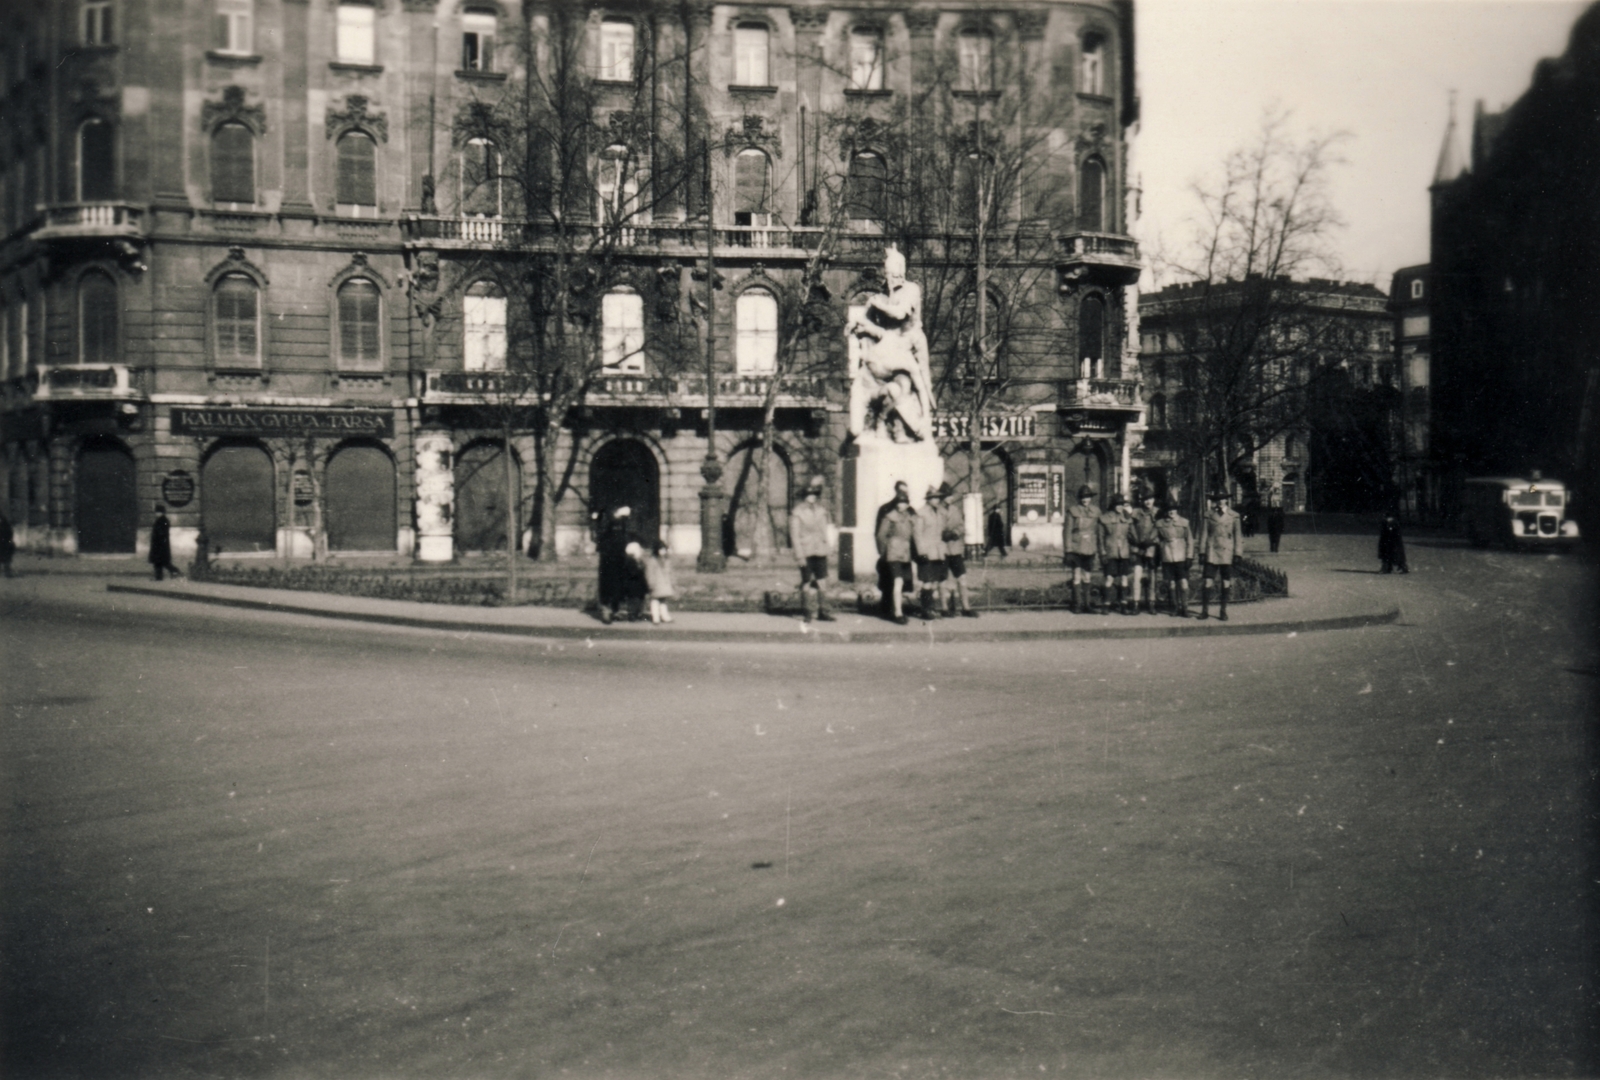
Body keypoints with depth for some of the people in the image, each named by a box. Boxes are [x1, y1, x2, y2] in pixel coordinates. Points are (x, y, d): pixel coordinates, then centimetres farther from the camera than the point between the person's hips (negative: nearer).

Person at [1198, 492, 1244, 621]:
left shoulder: (1234, 516, 6)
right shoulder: (1209, 516, 6)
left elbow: (1238, 536, 7)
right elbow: (1204, 535, 7)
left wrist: (1237, 554, 1)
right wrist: (1202, 552, 2)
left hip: (1227, 553, 0)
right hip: (1211, 553, 0)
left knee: (1226, 583, 4)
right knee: (1206, 582, -5)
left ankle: (1223, 611, 14)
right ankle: (1205, 610, 3)